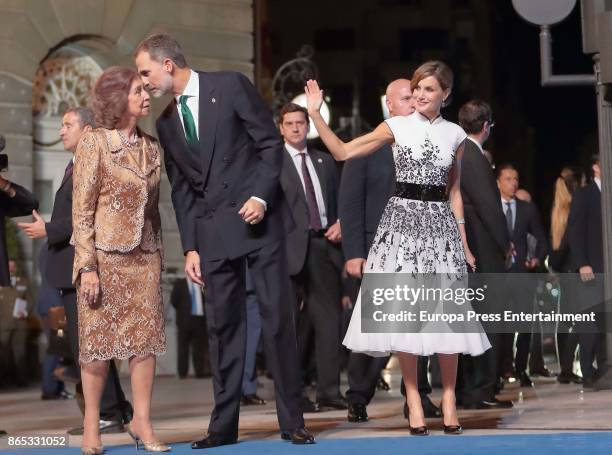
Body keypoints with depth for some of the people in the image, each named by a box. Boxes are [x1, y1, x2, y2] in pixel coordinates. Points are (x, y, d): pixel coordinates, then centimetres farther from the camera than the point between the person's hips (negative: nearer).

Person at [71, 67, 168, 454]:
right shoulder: (94, 143, -7)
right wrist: (87, 266, -15)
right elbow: (82, 210, -9)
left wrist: (159, 256, 11)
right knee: (99, 338, 0)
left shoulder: (151, 147, 9)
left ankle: (142, 422, 7)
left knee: (146, 337, 1)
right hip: (105, 254, -5)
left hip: (145, 255, 5)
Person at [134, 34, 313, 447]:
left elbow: (271, 142, -4)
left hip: (257, 217, -5)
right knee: (223, 325, 4)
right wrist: (190, 246, 9)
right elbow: (181, 189, 15)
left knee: (277, 317, -3)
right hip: (212, 230, 5)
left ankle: (292, 420, 2)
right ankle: (224, 424, 8)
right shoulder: (166, 123, 14)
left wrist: (261, 196, -15)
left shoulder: (230, 86, -2)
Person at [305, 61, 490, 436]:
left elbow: (454, 191, 14)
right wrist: (316, 114, -10)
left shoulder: (455, 135, 9)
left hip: (440, 225, 1)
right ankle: (414, 402, 1)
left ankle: (449, 398, 6)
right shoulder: (397, 127, 3)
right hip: (402, 220, -1)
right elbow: (343, 152, 0)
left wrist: (464, 243, 12)